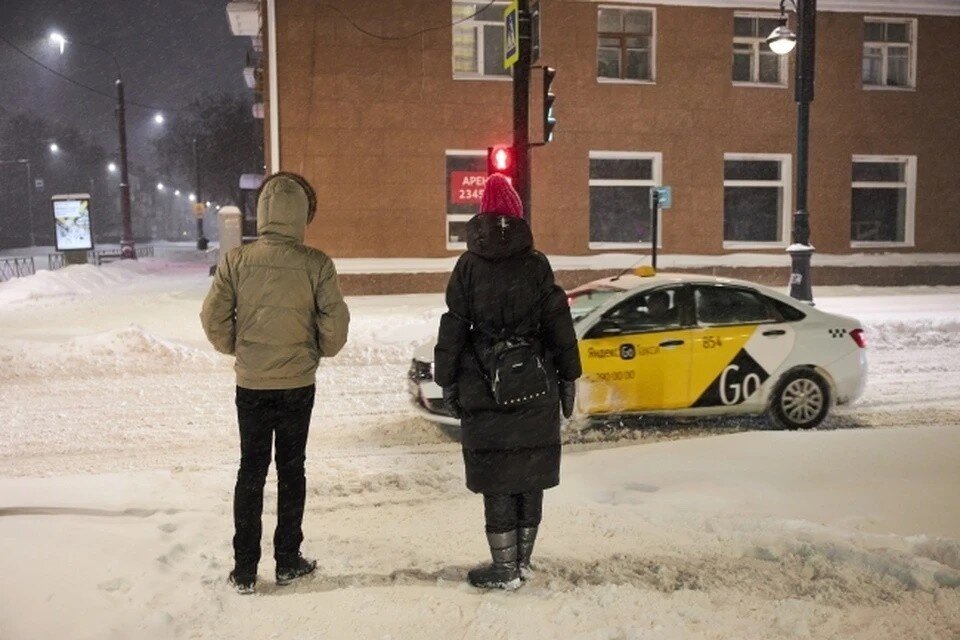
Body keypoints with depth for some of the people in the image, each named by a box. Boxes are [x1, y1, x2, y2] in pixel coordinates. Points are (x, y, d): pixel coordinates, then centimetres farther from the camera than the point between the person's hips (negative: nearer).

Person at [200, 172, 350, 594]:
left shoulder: (236, 261, -9)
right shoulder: (316, 264, -12)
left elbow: (214, 320, -6)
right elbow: (335, 322, -10)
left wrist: (236, 350, 12)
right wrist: (320, 352, 10)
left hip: (251, 383, 1)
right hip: (298, 384, -1)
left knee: (251, 471, 11)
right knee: (291, 469, 13)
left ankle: (244, 569, 17)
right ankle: (288, 561, 21)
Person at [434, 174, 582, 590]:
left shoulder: (468, 267, -2)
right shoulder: (537, 265, 1)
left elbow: (453, 329, -2)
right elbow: (559, 325, 2)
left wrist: (447, 381, 5)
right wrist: (568, 378, 9)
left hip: (483, 394, -2)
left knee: (496, 481, 4)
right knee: (530, 478, 12)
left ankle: (505, 570, 9)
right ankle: (522, 562, 21)